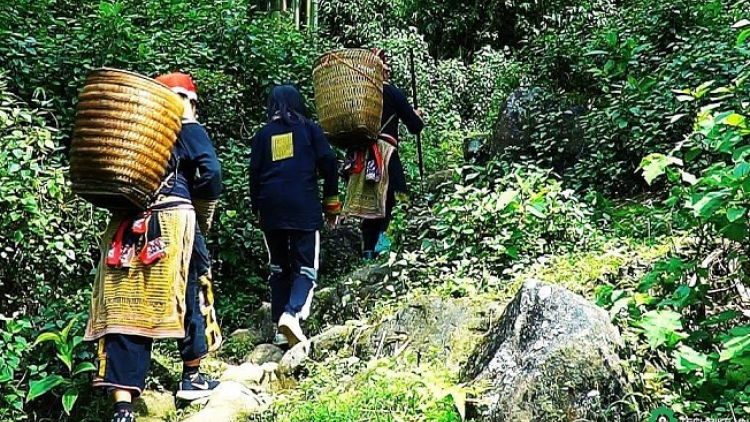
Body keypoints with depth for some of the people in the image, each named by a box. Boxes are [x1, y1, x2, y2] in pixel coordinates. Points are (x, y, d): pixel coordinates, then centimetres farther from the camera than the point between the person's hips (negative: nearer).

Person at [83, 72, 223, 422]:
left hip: (125, 226, 4)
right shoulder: (187, 129, 5)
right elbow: (210, 173, -7)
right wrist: (203, 218, 5)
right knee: (191, 293, 13)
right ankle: (191, 378, 24)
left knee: (124, 306, 1)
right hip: (173, 221, -4)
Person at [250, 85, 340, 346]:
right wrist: (331, 203, 7)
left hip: (271, 209, 3)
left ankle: (280, 324, 8)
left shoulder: (263, 134, 14)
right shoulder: (308, 128, 9)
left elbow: (254, 173, 10)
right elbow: (328, 163, 1)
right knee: (305, 265, -1)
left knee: (279, 267, 13)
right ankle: (292, 313, -25)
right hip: (304, 207, -2)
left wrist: (257, 208, 16)